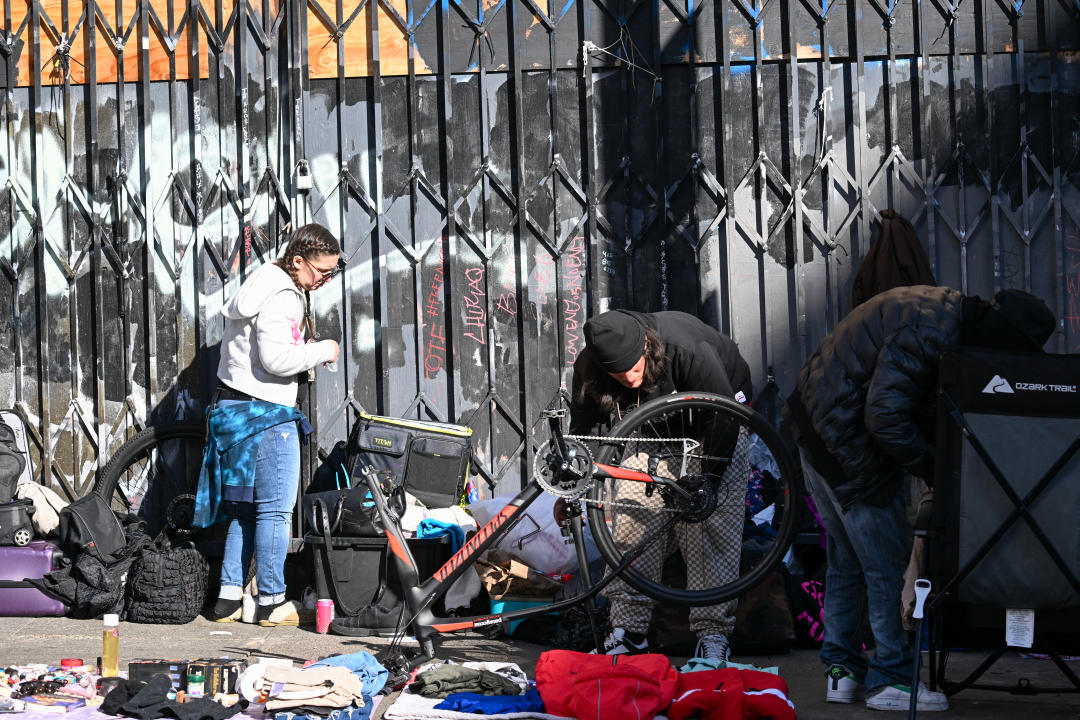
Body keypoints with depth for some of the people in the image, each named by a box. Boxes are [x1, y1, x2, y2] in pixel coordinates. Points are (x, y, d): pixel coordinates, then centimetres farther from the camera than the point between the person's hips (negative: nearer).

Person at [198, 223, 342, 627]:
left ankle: (228, 600, 14)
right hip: (266, 413, -10)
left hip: (234, 408, 10)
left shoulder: (261, 284, 16)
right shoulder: (281, 297, -16)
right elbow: (276, 359, -25)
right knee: (275, 510, -3)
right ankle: (272, 603, 1)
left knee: (244, 509, 13)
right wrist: (322, 351, -11)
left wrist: (306, 352, 12)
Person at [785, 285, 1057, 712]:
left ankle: (842, 669, 23)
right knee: (884, 555, -5)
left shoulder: (952, 315, 6)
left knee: (847, 556, 15)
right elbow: (885, 417, -28)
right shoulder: (927, 331, -27)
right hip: (845, 440, -10)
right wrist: (931, 466, -18)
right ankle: (891, 678, 0)